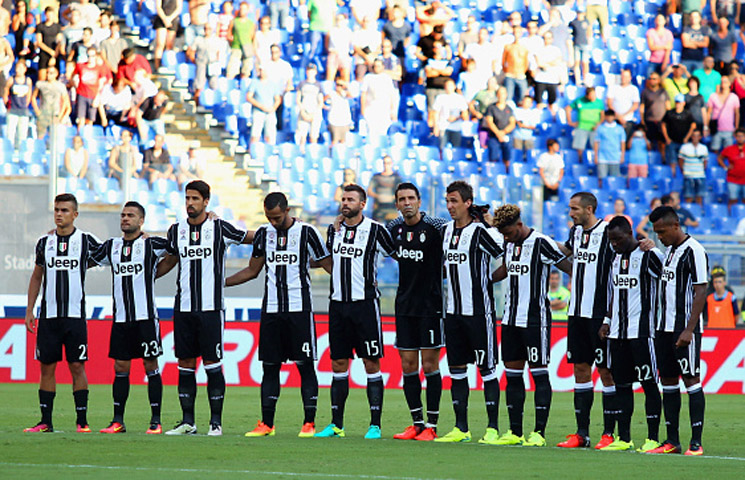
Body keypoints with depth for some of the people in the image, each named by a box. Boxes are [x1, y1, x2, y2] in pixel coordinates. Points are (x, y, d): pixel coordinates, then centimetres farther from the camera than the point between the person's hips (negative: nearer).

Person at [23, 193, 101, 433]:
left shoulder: (85, 240, 0)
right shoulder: (45, 242, 8)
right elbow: (36, 277, 16)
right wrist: (29, 309, 11)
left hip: (75, 315, -3)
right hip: (48, 315, 3)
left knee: (77, 366, -4)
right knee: (47, 366, 3)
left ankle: (82, 421, 1)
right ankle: (46, 421, 8)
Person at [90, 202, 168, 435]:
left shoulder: (151, 244, -2)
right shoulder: (112, 246, 12)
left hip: (146, 317, -4)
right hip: (121, 318, 4)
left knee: (151, 367, -2)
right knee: (120, 368, 5)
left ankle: (156, 421, 1)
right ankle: (117, 422, 10)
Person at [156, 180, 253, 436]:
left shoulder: (220, 228, -2)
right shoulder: (177, 230, 10)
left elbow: (254, 238, 9)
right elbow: (169, 261, 25)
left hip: (211, 307, -4)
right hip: (184, 307, 4)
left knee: (213, 364, -5)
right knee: (185, 364, 5)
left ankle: (216, 422, 1)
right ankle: (187, 422, 10)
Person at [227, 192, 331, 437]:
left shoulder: (306, 232, -3)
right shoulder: (264, 234, 9)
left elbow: (329, 265, 1)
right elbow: (252, 270, 20)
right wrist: (219, 282, 16)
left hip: (299, 309, -4)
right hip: (271, 309, 4)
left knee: (305, 365, -3)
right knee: (270, 366, 4)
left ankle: (309, 423, 2)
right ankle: (266, 424, 8)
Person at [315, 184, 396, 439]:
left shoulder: (375, 230, -5)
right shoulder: (334, 230, 10)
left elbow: (395, 254, 2)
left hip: (365, 302, -5)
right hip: (338, 303, 5)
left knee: (371, 364, -4)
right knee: (338, 363, 6)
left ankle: (375, 425, -1)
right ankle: (336, 425, 10)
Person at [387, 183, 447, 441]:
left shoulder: (435, 227, -10)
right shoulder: (394, 228, 7)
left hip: (430, 305, -5)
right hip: (405, 304, 5)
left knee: (429, 365, -4)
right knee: (408, 366, 6)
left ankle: (431, 426, 1)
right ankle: (417, 423, 14)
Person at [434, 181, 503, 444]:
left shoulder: (480, 231, -10)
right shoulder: (446, 230, 12)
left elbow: (507, 252, -17)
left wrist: (487, 223, -13)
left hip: (479, 311, -7)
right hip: (453, 311, 7)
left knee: (487, 369, -3)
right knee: (456, 370, 8)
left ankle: (492, 429, 0)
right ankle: (461, 428, 14)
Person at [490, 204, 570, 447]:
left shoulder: (541, 243, -12)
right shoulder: (509, 244, 10)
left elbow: (570, 267, -10)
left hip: (535, 318, -8)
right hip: (511, 318, 8)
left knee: (539, 373, -4)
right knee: (512, 374, 7)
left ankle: (539, 432, -3)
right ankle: (515, 432, 12)